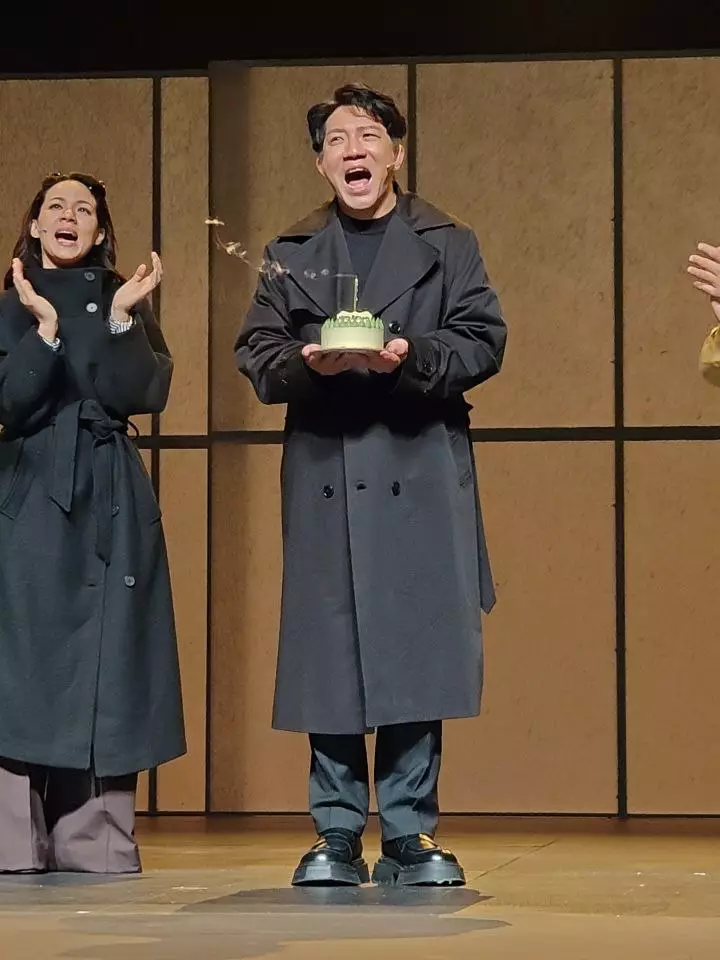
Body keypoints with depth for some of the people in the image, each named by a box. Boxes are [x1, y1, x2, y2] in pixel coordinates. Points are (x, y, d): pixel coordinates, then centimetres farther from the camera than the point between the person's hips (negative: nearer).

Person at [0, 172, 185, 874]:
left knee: (103, 667, -3)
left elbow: (143, 394, -4)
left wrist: (120, 320, -13)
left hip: (108, 506, 1)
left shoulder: (126, 303, 11)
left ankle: (94, 845, -2)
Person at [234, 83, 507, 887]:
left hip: (421, 472, -1)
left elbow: (483, 341, 1)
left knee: (418, 648, -4)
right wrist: (306, 364, -15)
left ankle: (409, 836, 3)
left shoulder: (447, 245, 10)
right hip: (324, 474, 1)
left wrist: (410, 358, -17)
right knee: (327, 653, -1)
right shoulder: (290, 254, 14)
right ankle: (337, 837, 6)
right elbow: (256, 357, 7)